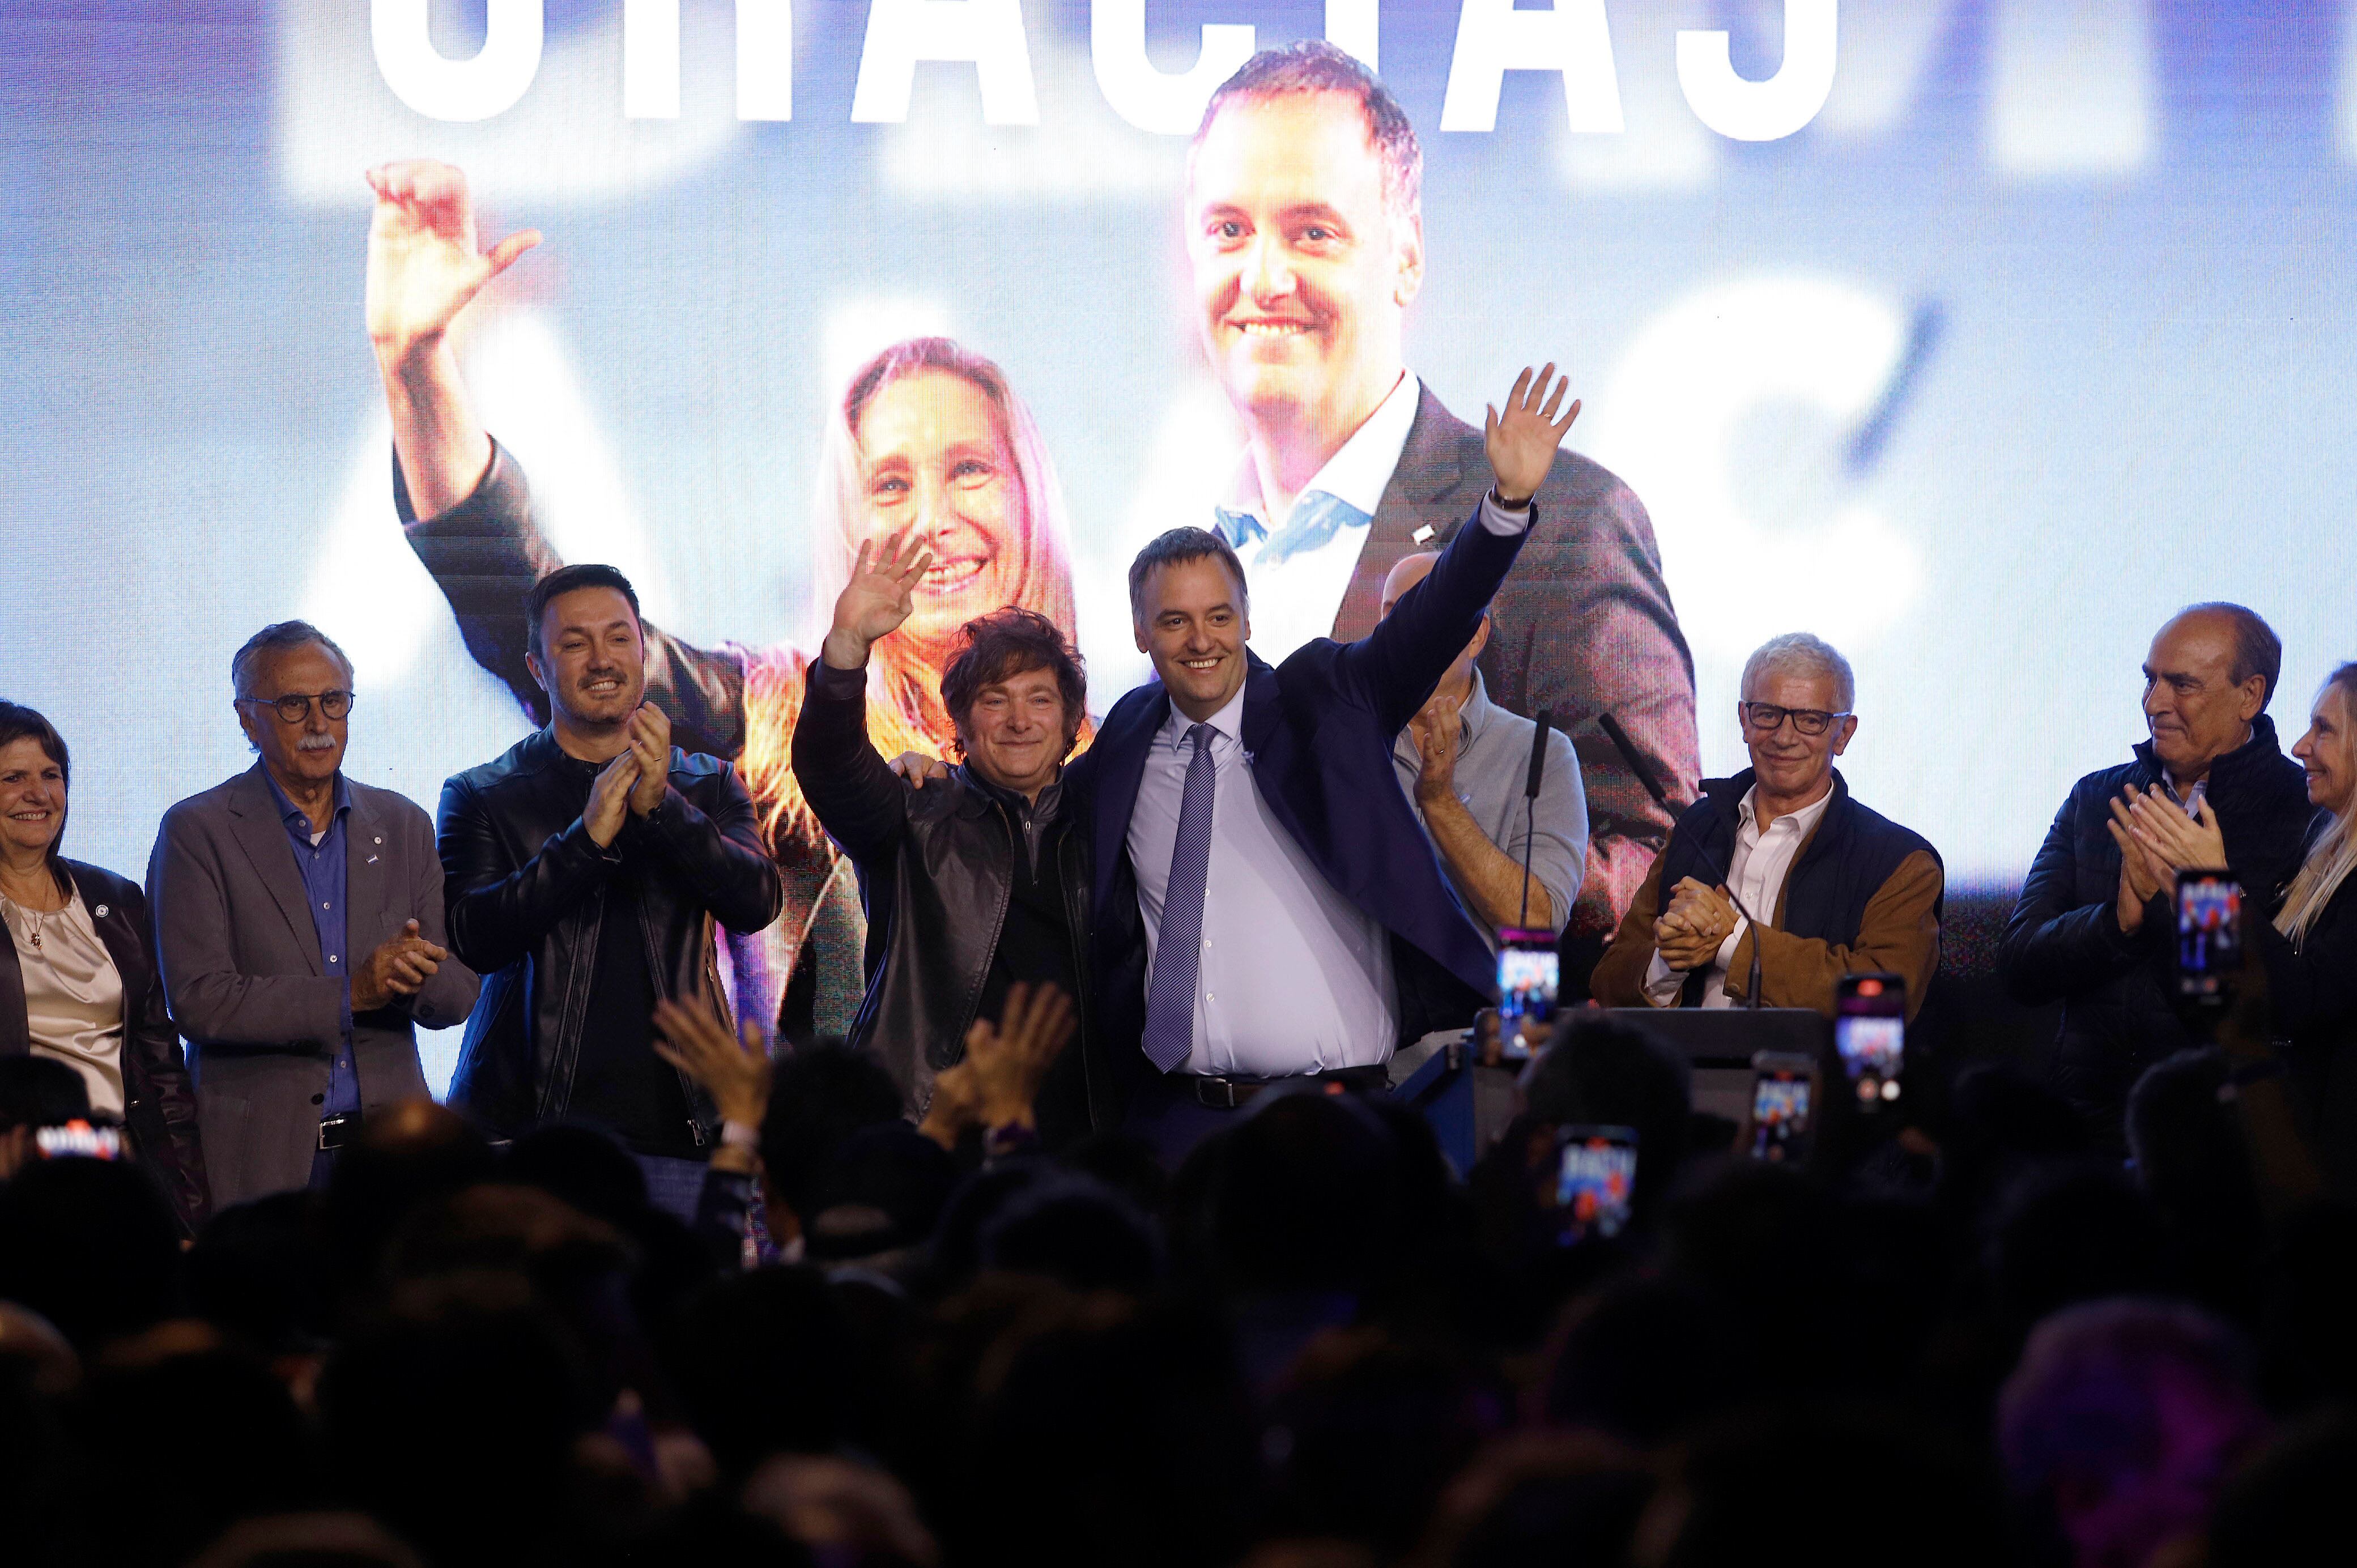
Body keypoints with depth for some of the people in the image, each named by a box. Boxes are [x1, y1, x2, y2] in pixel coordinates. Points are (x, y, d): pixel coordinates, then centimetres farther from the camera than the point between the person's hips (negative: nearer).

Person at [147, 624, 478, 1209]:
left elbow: (458, 996, 11)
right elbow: (198, 1002, -11)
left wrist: (415, 974, -13)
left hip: (387, 1142, 3)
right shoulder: (197, 831, -1)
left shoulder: (402, 826, 13)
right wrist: (352, 994, -17)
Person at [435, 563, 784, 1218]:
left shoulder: (706, 786, 15)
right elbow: (474, 938, -6)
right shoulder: (481, 797, 8)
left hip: (679, 1131, 2)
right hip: (531, 1127, -2)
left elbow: (757, 902, -1)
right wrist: (587, 837, -17)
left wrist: (662, 806, -16)